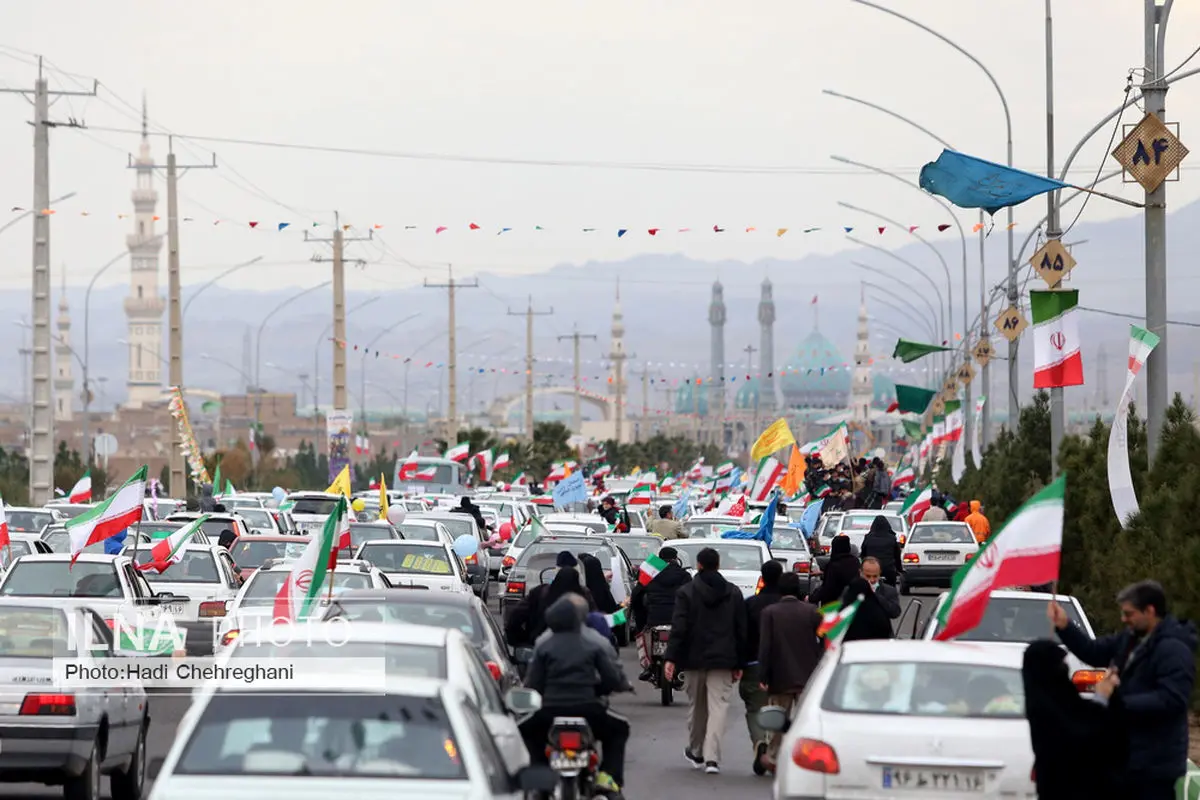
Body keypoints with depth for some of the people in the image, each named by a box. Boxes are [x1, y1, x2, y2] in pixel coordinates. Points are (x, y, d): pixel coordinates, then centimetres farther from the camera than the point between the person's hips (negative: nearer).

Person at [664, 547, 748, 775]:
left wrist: (671, 658, -12)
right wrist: (739, 664, 11)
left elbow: (679, 628, -11)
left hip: (694, 658, 0)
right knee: (718, 707, -3)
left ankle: (696, 753, 30)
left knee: (696, 707, 15)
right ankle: (711, 758, -15)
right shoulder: (734, 593, 5)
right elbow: (741, 631, 7)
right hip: (723, 660, 0)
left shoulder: (686, 592, -4)